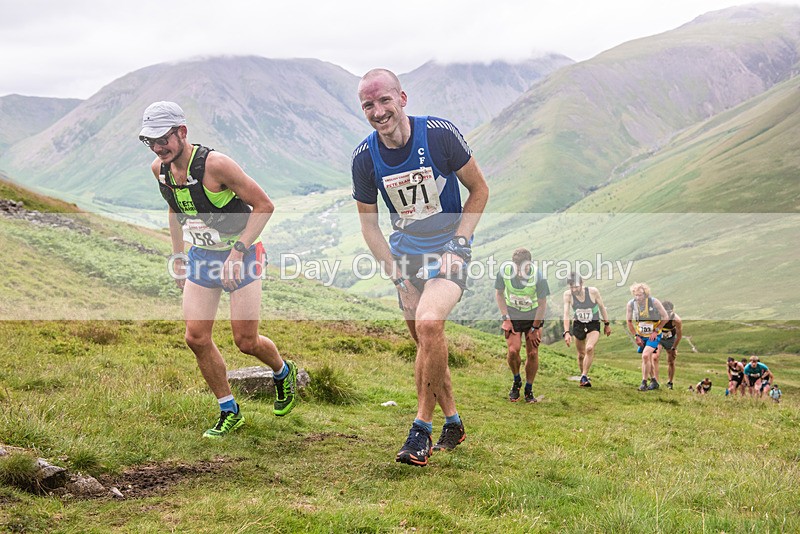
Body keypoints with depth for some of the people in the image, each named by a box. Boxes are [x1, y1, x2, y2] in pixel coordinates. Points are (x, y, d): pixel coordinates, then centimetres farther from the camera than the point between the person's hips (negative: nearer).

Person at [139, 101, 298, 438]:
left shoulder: (215, 164, -25)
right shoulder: (159, 169, -4)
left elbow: (264, 206, -19)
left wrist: (238, 252, -23)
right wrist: (178, 255, 14)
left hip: (241, 255, -6)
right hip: (202, 255, 6)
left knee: (246, 341, -3)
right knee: (196, 337, -4)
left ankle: (284, 373, 31)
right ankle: (229, 413, 12)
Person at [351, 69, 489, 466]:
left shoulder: (440, 134, -18)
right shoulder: (364, 157, -9)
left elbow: (479, 190, -5)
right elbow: (368, 222, 4)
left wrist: (455, 245, -13)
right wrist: (397, 277, -4)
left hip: (449, 245, -4)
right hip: (405, 251, 4)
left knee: (429, 322, -27)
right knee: (426, 343, 7)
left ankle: (422, 427, -16)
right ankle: (452, 422, 29)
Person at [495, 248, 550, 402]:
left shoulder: (538, 277, -25)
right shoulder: (505, 271, -21)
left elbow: (542, 304, -13)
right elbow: (499, 293, -2)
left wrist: (534, 328, -10)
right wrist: (505, 318, -7)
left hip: (533, 316, 0)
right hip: (512, 316, 1)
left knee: (533, 353, -4)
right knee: (513, 350, -16)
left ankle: (529, 390, 14)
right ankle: (516, 381, 11)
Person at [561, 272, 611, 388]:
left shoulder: (593, 291, -18)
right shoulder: (568, 294, -15)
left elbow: (602, 307, -2)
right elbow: (566, 314, -17)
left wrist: (607, 324, 6)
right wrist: (567, 332, -27)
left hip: (593, 325, -2)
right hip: (578, 326, 2)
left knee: (590, 348, -25)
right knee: (581, 354, 8)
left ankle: (584, 377, -18)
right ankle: (583, 376, 30)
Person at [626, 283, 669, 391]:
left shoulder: (654, 302, -20)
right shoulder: (631, 304, -12)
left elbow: (665, 318, -9)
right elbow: (629, 321, 2)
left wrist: (656, 331, -12)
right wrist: (636, 336, -1)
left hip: (654, 335, -4)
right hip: (641, 335, 4)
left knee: (645, 355, -20)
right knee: (649, 359, 11)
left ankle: (644, 382, -11)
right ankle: (654, 381, 27)